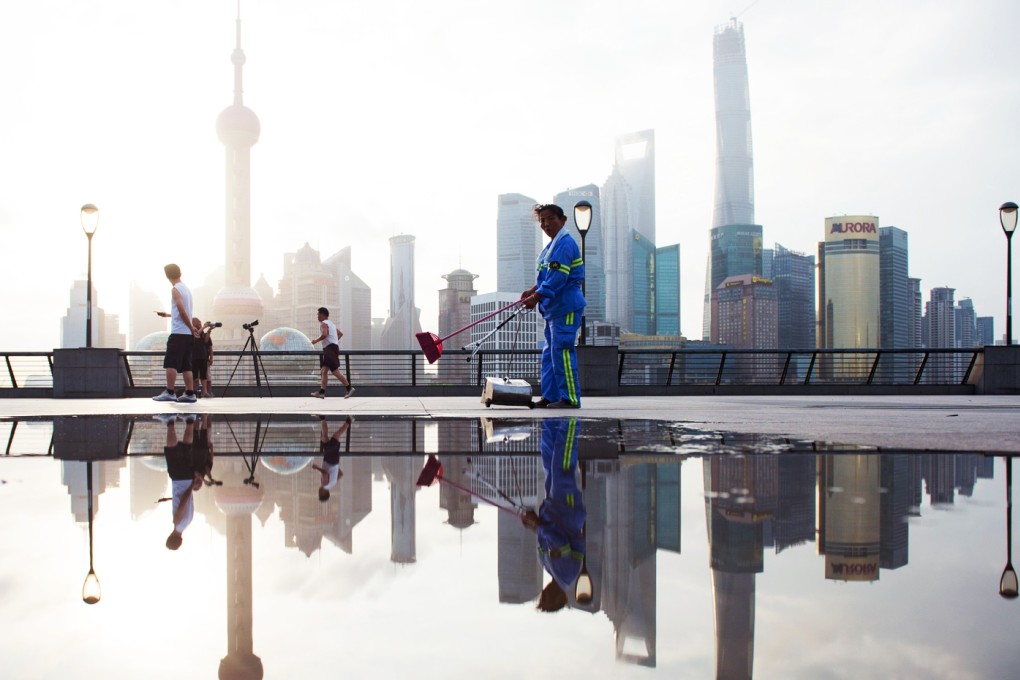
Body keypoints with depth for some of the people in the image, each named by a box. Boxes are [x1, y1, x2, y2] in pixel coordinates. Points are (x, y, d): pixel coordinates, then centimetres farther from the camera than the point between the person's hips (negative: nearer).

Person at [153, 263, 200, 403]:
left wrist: (191, 327, -11)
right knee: (185, 365, 7)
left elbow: (182, 311, -17)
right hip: (187, 334, 8)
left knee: (170, 363, -8)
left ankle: (170, 392, -12)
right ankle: (189, 394, 5)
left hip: (178, 332, -8)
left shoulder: (175, 290, -7)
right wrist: (168, 315, 39)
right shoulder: (186, 289, 17)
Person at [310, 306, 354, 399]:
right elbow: (340, 334, 30)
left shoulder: (323, 324, -8)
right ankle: (322, 392, 3)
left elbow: (324, 335, -26)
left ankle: (349, 388, -8)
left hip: (330, 348, -10)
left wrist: (316, 340, -13)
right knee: (324, 371, 6)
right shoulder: (332, 324, 21)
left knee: (335, 371, -9)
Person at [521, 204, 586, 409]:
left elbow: (558, 278, -22)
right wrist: (532, 290, 9)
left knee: (562, 350, -10)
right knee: (549, 352, 12)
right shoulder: (551, 246, 17)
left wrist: (536, 297, -21)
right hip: (554, 308, 10)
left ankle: (570, 397, -5)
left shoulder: (565, 244, -14)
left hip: (566, 308, -10)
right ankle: (550, 396, 17)